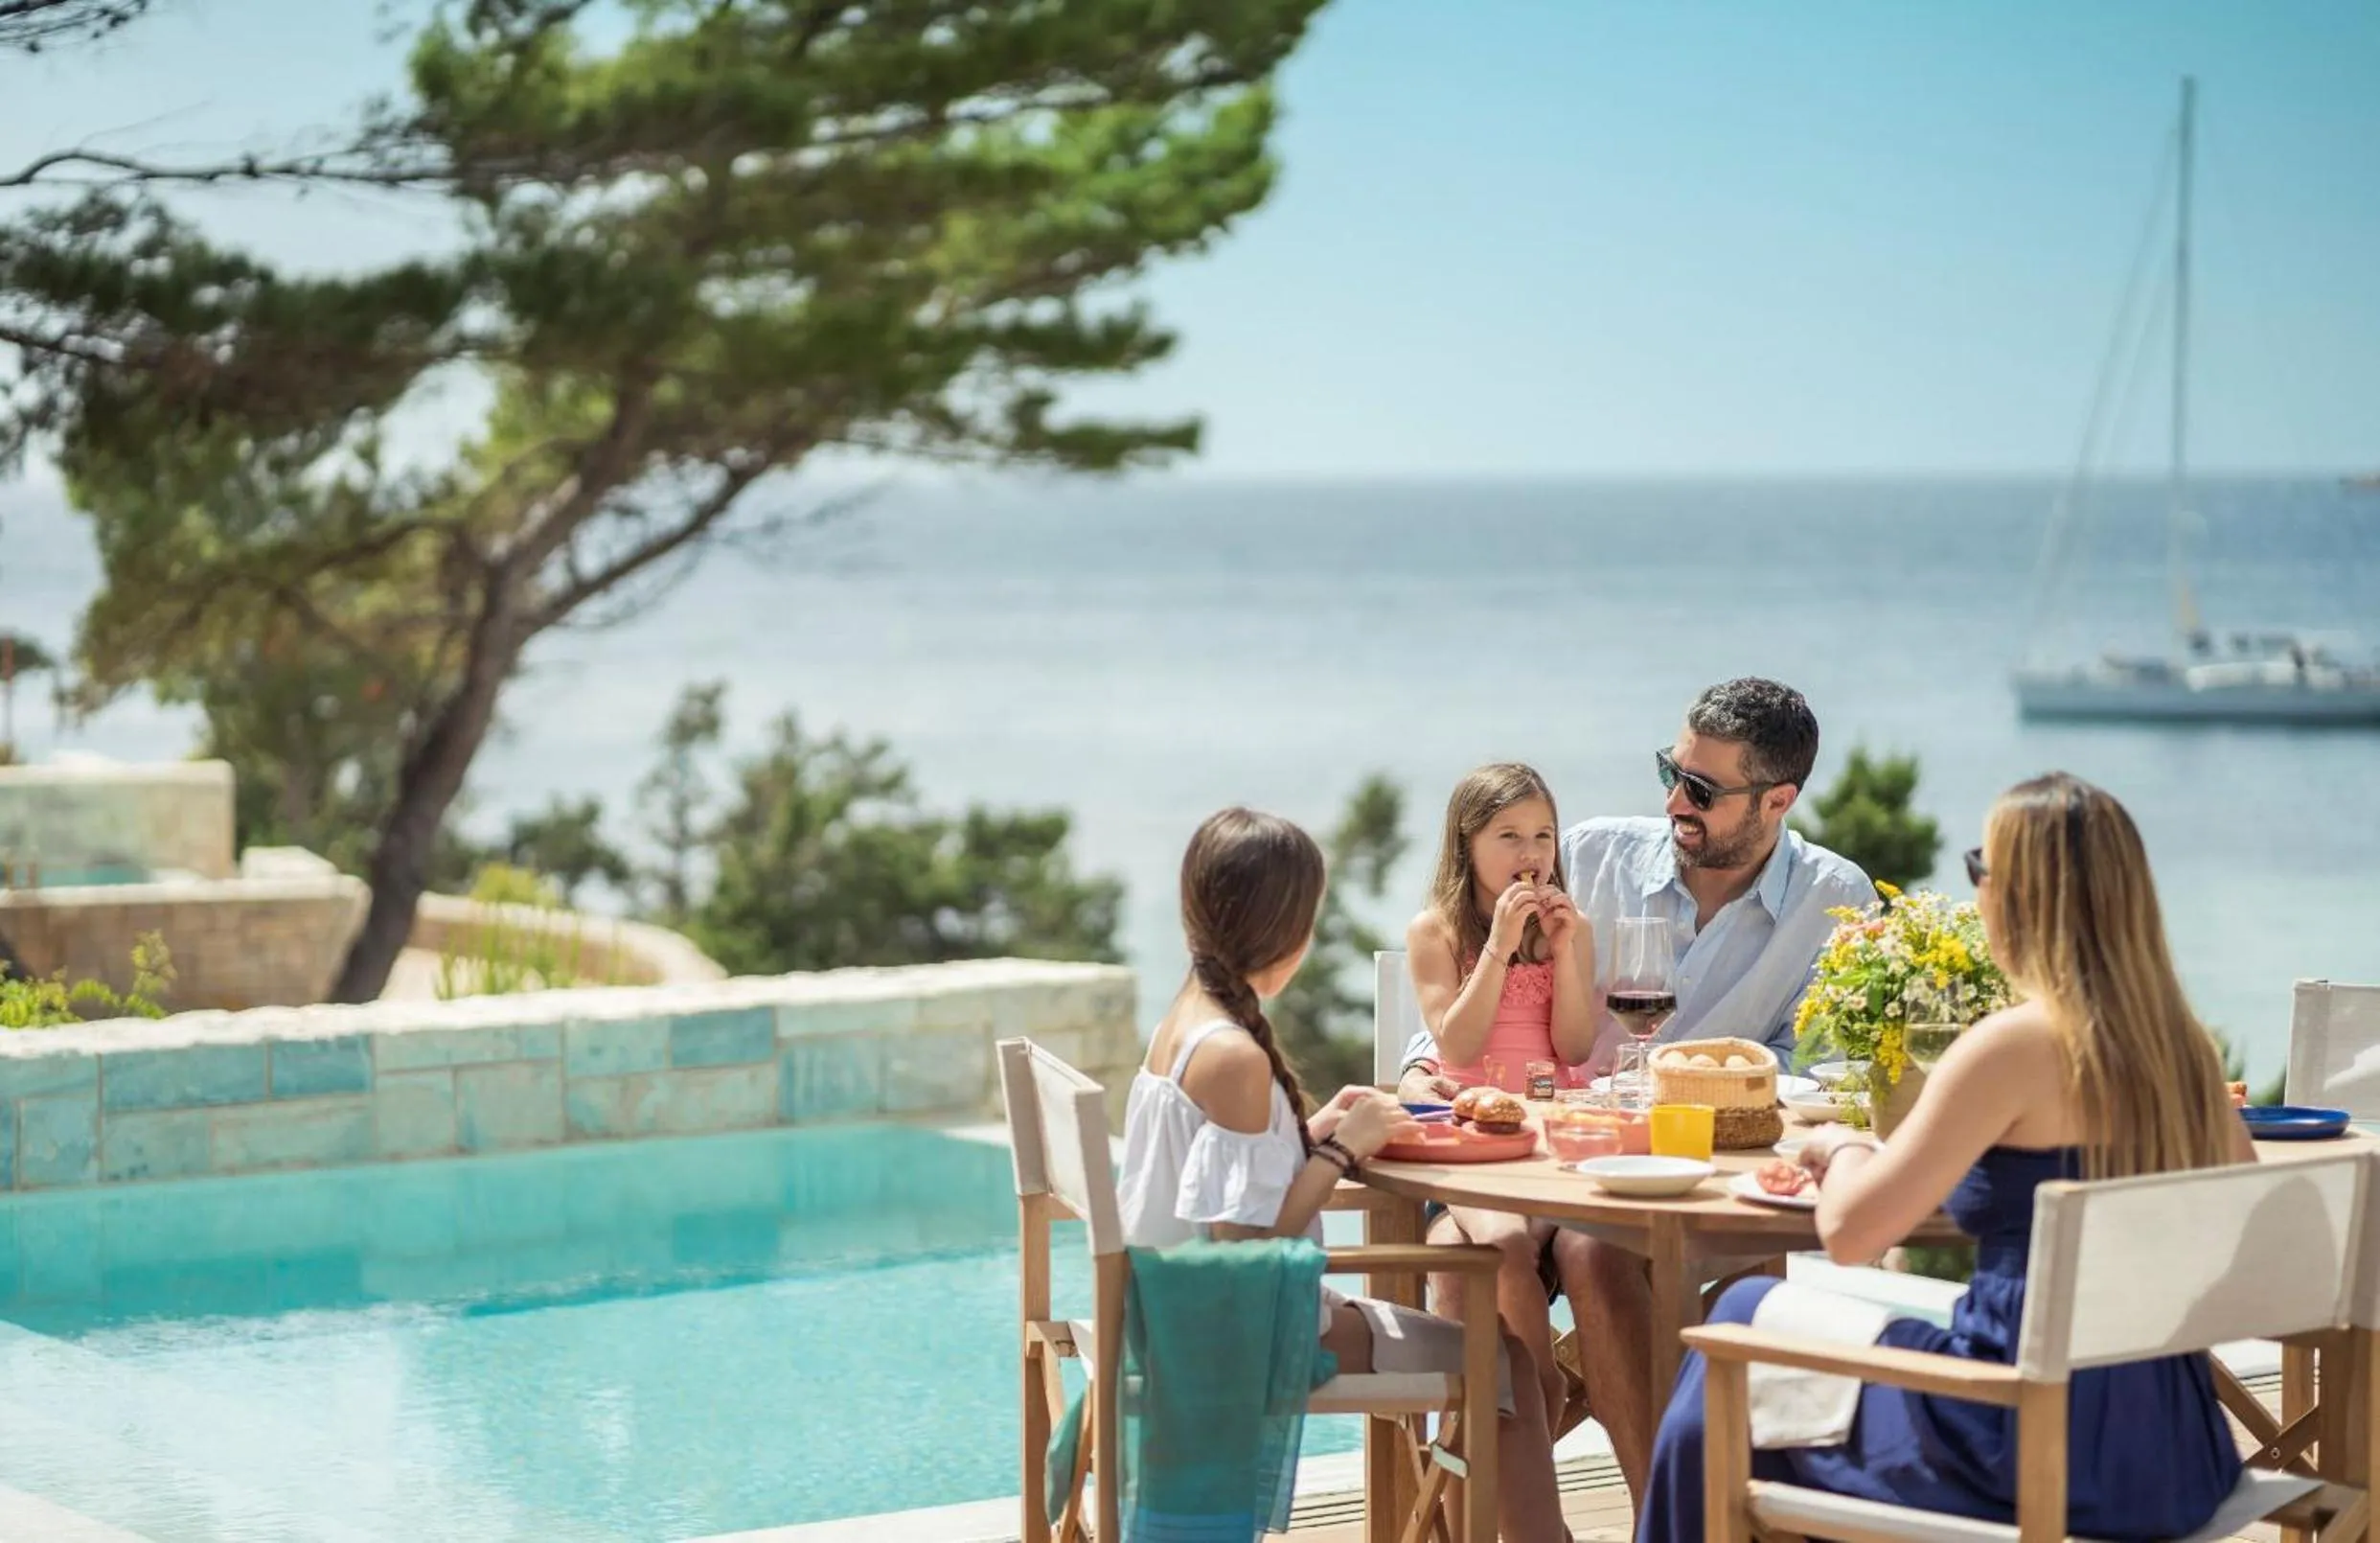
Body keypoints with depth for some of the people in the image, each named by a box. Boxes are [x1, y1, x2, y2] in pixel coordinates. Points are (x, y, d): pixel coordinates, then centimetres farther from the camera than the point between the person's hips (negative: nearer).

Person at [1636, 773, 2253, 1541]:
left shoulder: (2016, 1046, -17)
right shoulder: (2179, 1042, 3)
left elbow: (1848, 1230, -18)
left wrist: (1842, 1149, 5)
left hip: (2042, 1448, -7)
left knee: (1748, 1314, 16)